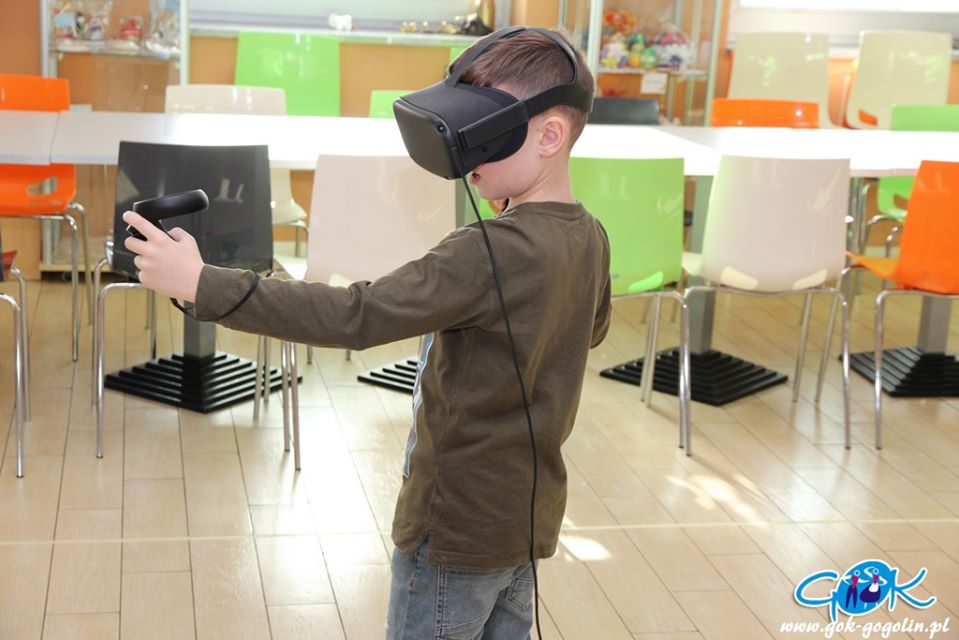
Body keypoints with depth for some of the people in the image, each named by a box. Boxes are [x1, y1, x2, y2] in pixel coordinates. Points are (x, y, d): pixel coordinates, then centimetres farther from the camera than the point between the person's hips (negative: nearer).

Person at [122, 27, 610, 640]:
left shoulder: (493, 251, -27)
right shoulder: (590, 236, 0)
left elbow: (356, 316, -34)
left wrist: (201, 283, -34)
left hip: (458, 529, -8)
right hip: (530, 519, 8)